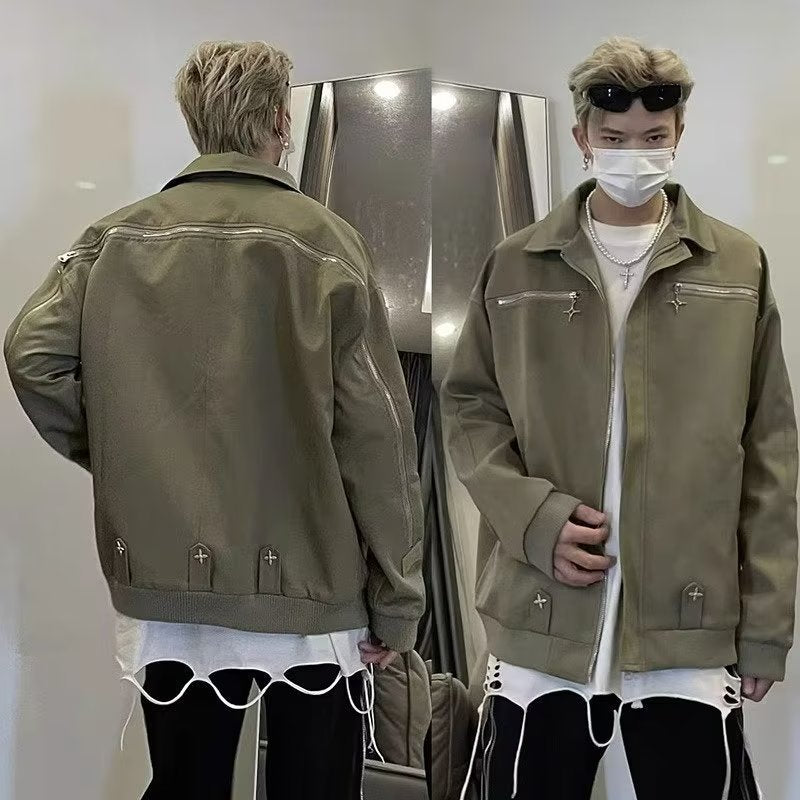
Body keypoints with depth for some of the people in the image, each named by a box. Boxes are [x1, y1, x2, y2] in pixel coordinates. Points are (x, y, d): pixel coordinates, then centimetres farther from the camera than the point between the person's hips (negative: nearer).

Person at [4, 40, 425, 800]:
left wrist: (110, 451, 6)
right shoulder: (323, 240, -9)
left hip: (165, 584, 4)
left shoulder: (116, 238, 1)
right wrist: (396, 597, -2)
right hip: (310, 590, -3)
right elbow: (375, 435, -10)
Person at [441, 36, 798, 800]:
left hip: (690, 621, 0)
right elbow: (467, 407, 7)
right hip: (542, 617, 1)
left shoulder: (738, 266, 6)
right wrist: (533, 516, -11)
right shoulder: (516, 266, 6)